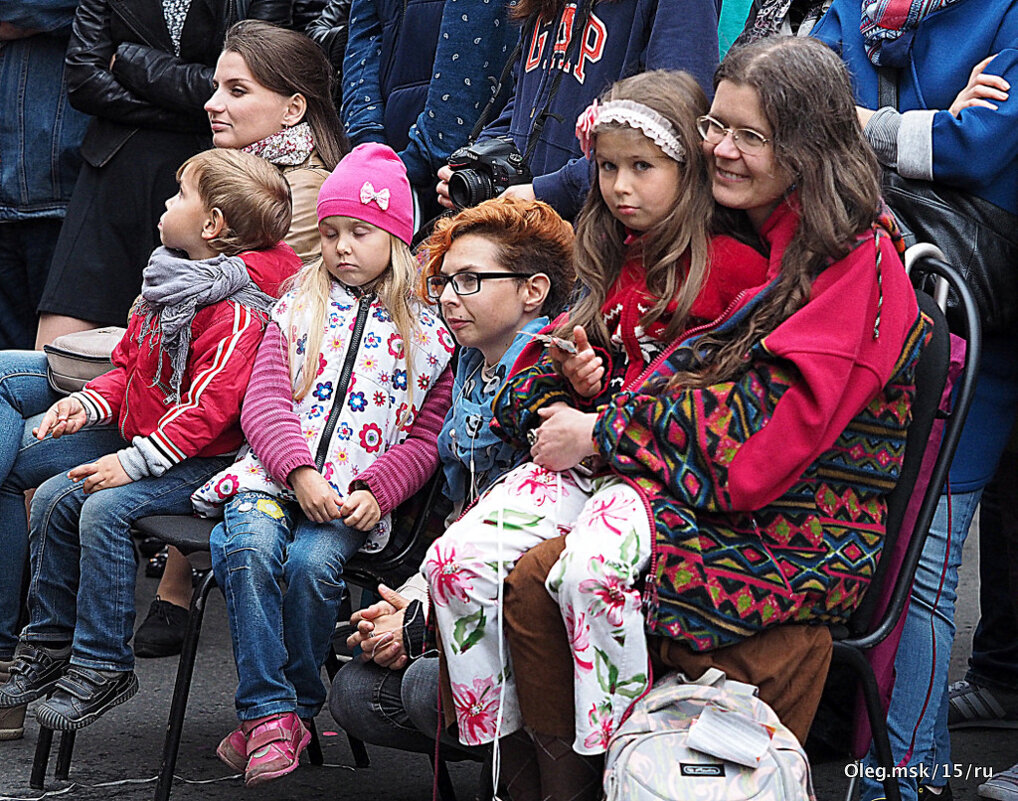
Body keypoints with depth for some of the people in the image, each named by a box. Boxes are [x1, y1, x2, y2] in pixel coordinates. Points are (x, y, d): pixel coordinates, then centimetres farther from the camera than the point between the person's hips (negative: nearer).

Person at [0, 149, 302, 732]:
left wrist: (134, 462, -28)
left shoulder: (239, 312, -19)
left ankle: (103, 667, -16)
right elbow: (131, 366, 22)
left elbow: (210, 405, -26)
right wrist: (90, 403, 3)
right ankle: (50, 645, 12)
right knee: (55, 497, -1)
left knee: (105, 509, -26)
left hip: (203, 462, -10)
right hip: (140, 436, 10)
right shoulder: (170, 281, 12)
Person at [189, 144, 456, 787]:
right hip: (274, 474, 2)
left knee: (312, 563, -30)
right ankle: (268, 709, -22)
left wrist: (375, 491, -11)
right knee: (250, 546, -30)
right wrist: (298, 471, -13)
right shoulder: (299, 310, 15)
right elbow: (265, 402, 5)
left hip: (355, 496, -2)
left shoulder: (428, 334, 9)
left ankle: (295, 711, -9)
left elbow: (427, 438, 6)